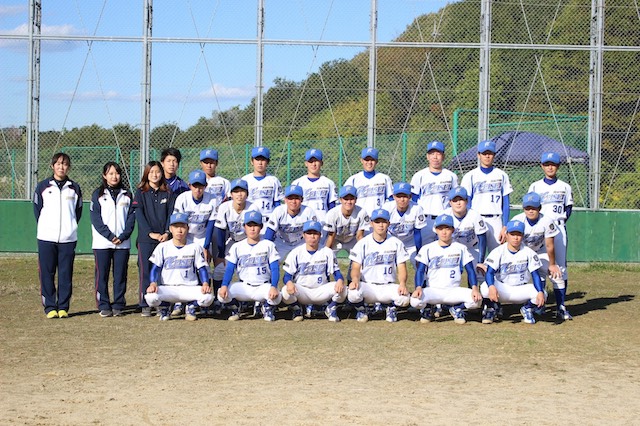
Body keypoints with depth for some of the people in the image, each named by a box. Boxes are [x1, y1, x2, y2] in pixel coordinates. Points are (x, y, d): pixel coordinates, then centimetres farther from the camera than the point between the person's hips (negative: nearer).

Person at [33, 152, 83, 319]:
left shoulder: (74, 188, 9)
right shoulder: (42, 186, 6)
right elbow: (37, 209, 10)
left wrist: (70, 227, 8)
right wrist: (45, 227, 6)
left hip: (68, 238, 1)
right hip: (46, 238, -1)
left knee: (66, 274, 1)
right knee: (47, 274, -1)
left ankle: (63, 307, 8)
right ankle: (50, 308, 5)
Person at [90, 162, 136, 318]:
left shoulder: (127, 195, 11)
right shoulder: (98, 194, 5)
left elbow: (131, 217, 6)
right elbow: (96, 218, -3)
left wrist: (123, 236, -8)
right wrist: (110, 236, -12)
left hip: (123, 242, 2)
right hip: (102, 242, -2)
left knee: (120, 275, 2)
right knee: (102, 275, -2)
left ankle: (118, 305, 9)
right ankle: (104, 306, 4)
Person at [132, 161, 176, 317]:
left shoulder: (168, 193, 11)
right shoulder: (140, 193, 5)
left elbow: (171, 214, 6)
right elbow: (139, 215, -3)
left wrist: (167, 232, -9)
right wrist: (151, 233, -13)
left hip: (164, 238, 2)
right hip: (145, 239, -2)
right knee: (145, 271, -3)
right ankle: (145, 305, 0)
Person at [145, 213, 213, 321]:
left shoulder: (195, 247, 6)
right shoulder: (163, 247, 7)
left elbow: (202, 268, 4)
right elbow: (156, 268, 4)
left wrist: (205, 284, -17)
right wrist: (153, 283, -17)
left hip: (190, 288, 0)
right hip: (168, 289, 0)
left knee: (208, 297, -31)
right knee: (151, 297, -32)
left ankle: (191, 307, 6)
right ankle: (164, 308, 6)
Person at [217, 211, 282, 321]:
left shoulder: (269, 245, 3)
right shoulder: (237, 247, 7)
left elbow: (275, 269, -3)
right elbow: (229, 269, 1)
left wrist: (274, 287, -22)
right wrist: (224, 285, -20)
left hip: (263, 286, -1)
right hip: (243, 287, 1)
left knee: (276, 297, -35)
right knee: (222, 294, -27)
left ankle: (267, 308, 4)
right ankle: (234, 310, 8)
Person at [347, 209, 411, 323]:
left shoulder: (396, 243, 7)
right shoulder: (363, 243, 4)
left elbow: (401, 268, 4)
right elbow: (356, 267, -1)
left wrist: (402, 283, -18)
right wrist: (355, 279, -25)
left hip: (388, 287, 1)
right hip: (368, 286, -1)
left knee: (404, 298, -32)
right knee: (353, 293, -34)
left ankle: (392, 308, 7)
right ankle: (361, 310, 4)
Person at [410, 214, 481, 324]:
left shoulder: (461, 248, 8)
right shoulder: (427, 249, 5)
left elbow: (470, 270, 3)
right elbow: (420, 270, -1)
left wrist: (474, 288, -16)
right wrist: (418, 288, -21)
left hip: (454, 291, 1)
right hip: (433, 291, -1)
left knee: (476, 300, -28)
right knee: (415, 300, -33)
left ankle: (456, 308, 6)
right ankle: (427, 309, 6)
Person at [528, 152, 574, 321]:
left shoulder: (564, 187, 10)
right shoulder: (535, 186, 8)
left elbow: (568, 207, 13)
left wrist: (562, 220, -1)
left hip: (558, 227, 0)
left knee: (560, 267, -2)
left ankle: (561, 306, -2)